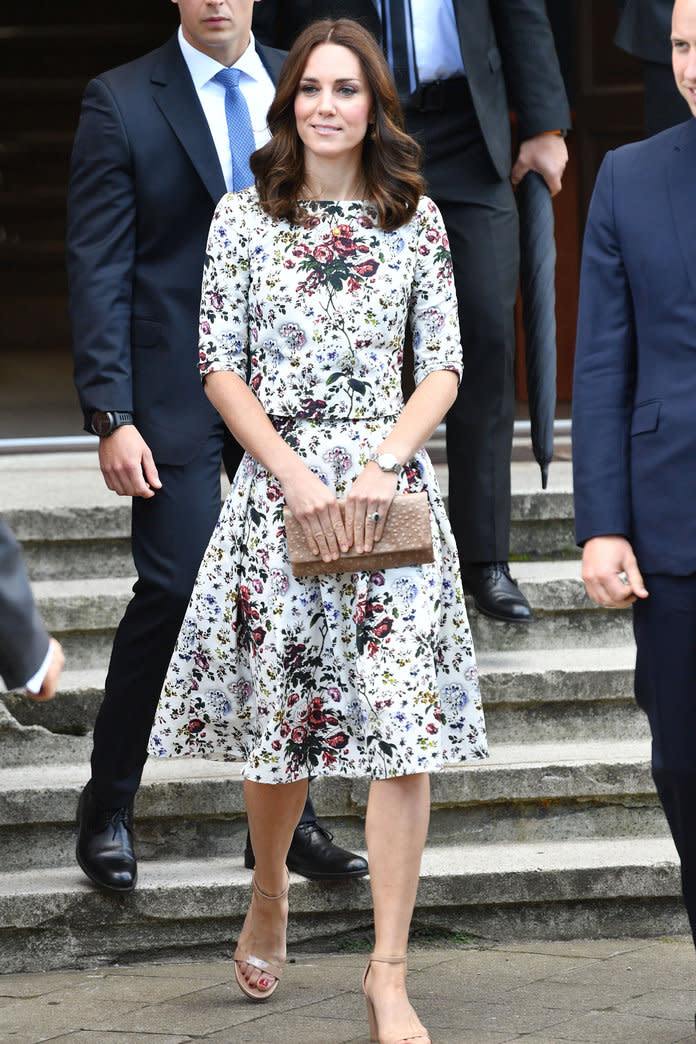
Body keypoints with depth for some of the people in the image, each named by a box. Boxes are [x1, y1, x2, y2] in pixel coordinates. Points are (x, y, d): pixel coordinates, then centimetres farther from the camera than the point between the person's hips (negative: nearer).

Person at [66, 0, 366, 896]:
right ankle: (109, 808, 9)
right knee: (172, 592, -8)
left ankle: (283, 818, 16)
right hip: (178, 383, -4)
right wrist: (111, 416, -13)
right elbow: (96, 268, -6)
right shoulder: (121, 102, -3)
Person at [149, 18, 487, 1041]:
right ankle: (269, 890, 37)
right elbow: (221, 367, 1)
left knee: (405, 729, -7)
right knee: (280, 722, 6)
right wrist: (295, 477, -10)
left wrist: (384, 466, -11)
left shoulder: (416, 220, 6)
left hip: (392, 485, 0)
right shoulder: (244, 216, 4)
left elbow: (444, 368, 4)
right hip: (278, 484, 0)